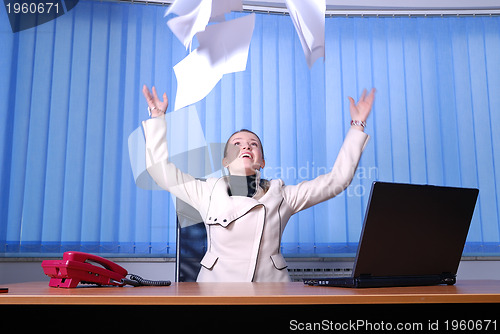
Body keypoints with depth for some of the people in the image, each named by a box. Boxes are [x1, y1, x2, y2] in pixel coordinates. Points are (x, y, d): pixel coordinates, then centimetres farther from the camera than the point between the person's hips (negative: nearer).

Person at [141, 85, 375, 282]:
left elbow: (336, 179, 10)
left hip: (270, 283, 1)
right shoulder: (209, 193, 9)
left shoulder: (282, 196, 9)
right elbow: (161, 170, 8)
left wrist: (357, 127, 10)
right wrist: (157, 117, 10)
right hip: (217, 283, -1)